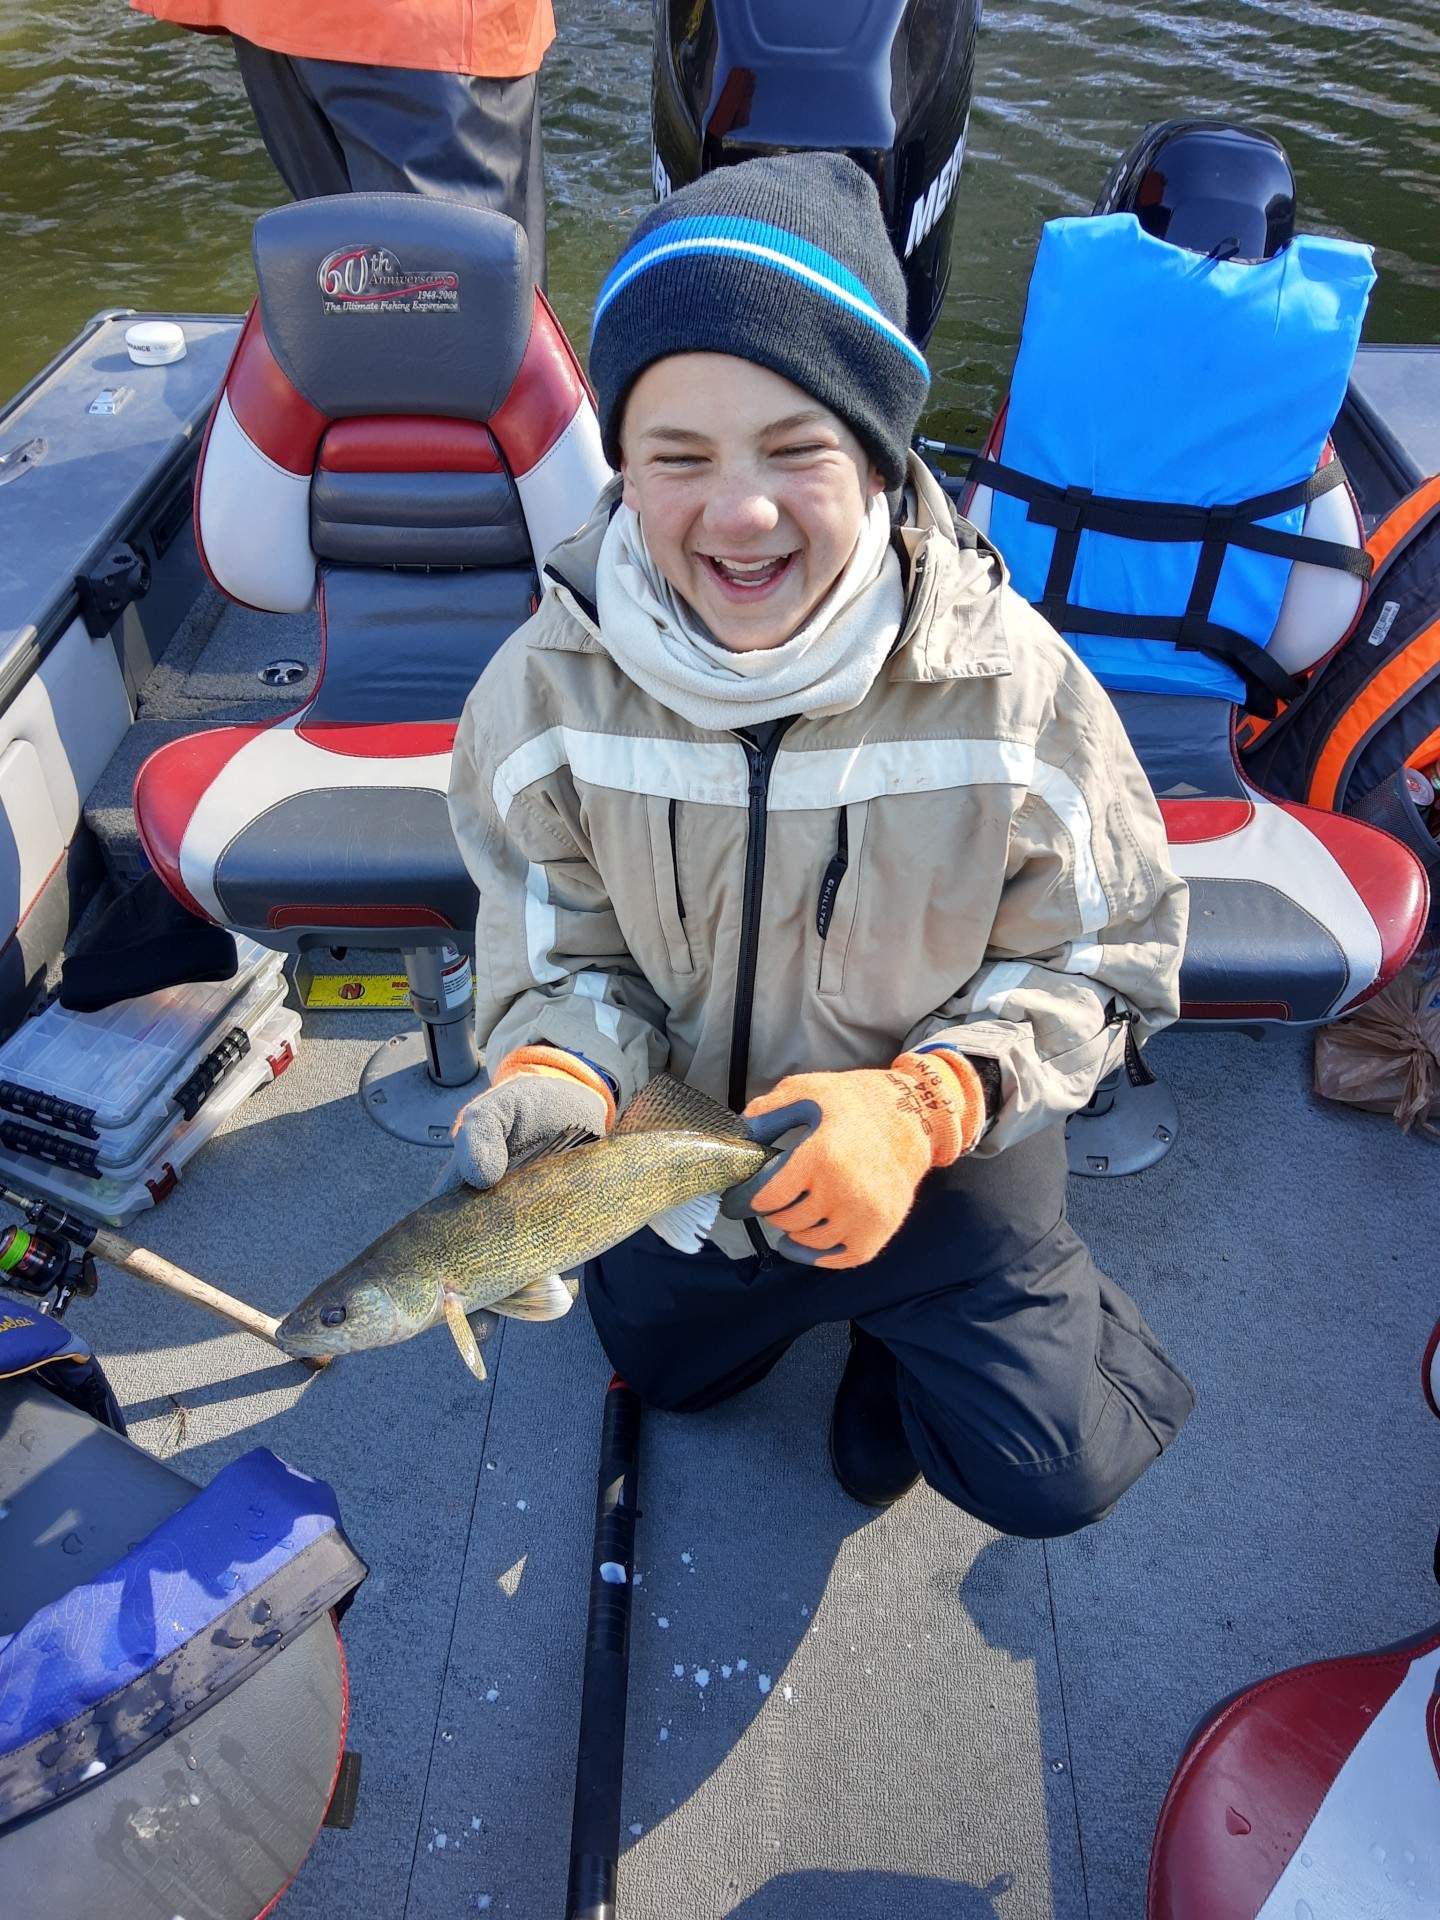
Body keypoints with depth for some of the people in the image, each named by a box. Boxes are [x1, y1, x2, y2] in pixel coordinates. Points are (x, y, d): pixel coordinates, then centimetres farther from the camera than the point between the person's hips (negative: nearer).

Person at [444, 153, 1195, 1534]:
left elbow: (1106, 957, -16)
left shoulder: (1010, 683, -29)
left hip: (942, 1153, -2)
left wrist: (919, 1106, -32)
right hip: (680, 1137, 3)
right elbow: (563, 952, -13)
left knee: (1045, 1474, 1)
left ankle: (901, 1331, 32)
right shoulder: (555, 679, -24)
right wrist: (554, 1081, -36)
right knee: (664, 1367, 30)